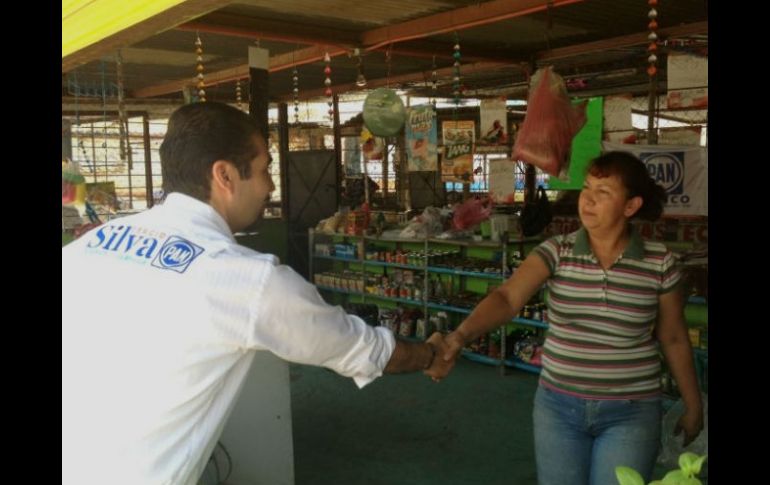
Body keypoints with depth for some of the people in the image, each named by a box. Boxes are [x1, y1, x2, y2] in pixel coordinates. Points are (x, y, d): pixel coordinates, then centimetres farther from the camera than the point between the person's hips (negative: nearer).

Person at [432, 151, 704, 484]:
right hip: (558, 406, 2)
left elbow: (673, 339, 4)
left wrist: (693, 405, 13)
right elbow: (507, 297, -23)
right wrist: (461, 334, -42)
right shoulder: (556, 251, -8)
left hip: (630, 413, -1)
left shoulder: (660, 264, -8)